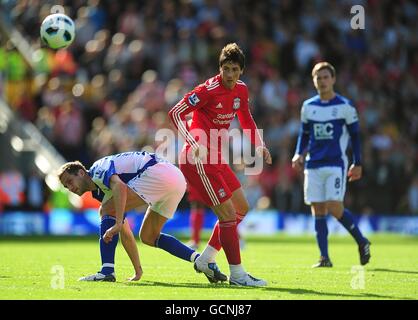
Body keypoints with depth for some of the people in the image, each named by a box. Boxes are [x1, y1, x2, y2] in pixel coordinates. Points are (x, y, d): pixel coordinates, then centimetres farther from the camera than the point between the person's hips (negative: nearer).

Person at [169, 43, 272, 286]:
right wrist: (194, 144, -28)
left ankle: (206, 259, 20)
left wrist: (260, 146, 9)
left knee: (242, 208, 13)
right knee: (228, 214, -11)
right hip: (199, 159, -9)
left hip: (217, 158, 9)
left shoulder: (241, 90, 6)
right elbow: (176, 113, -18)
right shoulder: (208, 90, -18)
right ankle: (237, 273, -3)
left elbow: (246, 120, 22)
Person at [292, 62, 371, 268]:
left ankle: (361, 242, 6)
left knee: (334, 208, -15)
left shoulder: (345, 106, 1)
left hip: (336, 164, -4)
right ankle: (324, 258, 2)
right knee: (317, 210, -1)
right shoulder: (308, 106, 11)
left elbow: (355, 135, 5)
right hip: (313, 165, 4)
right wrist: (298, 154, 3)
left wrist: (357, 163, 1)